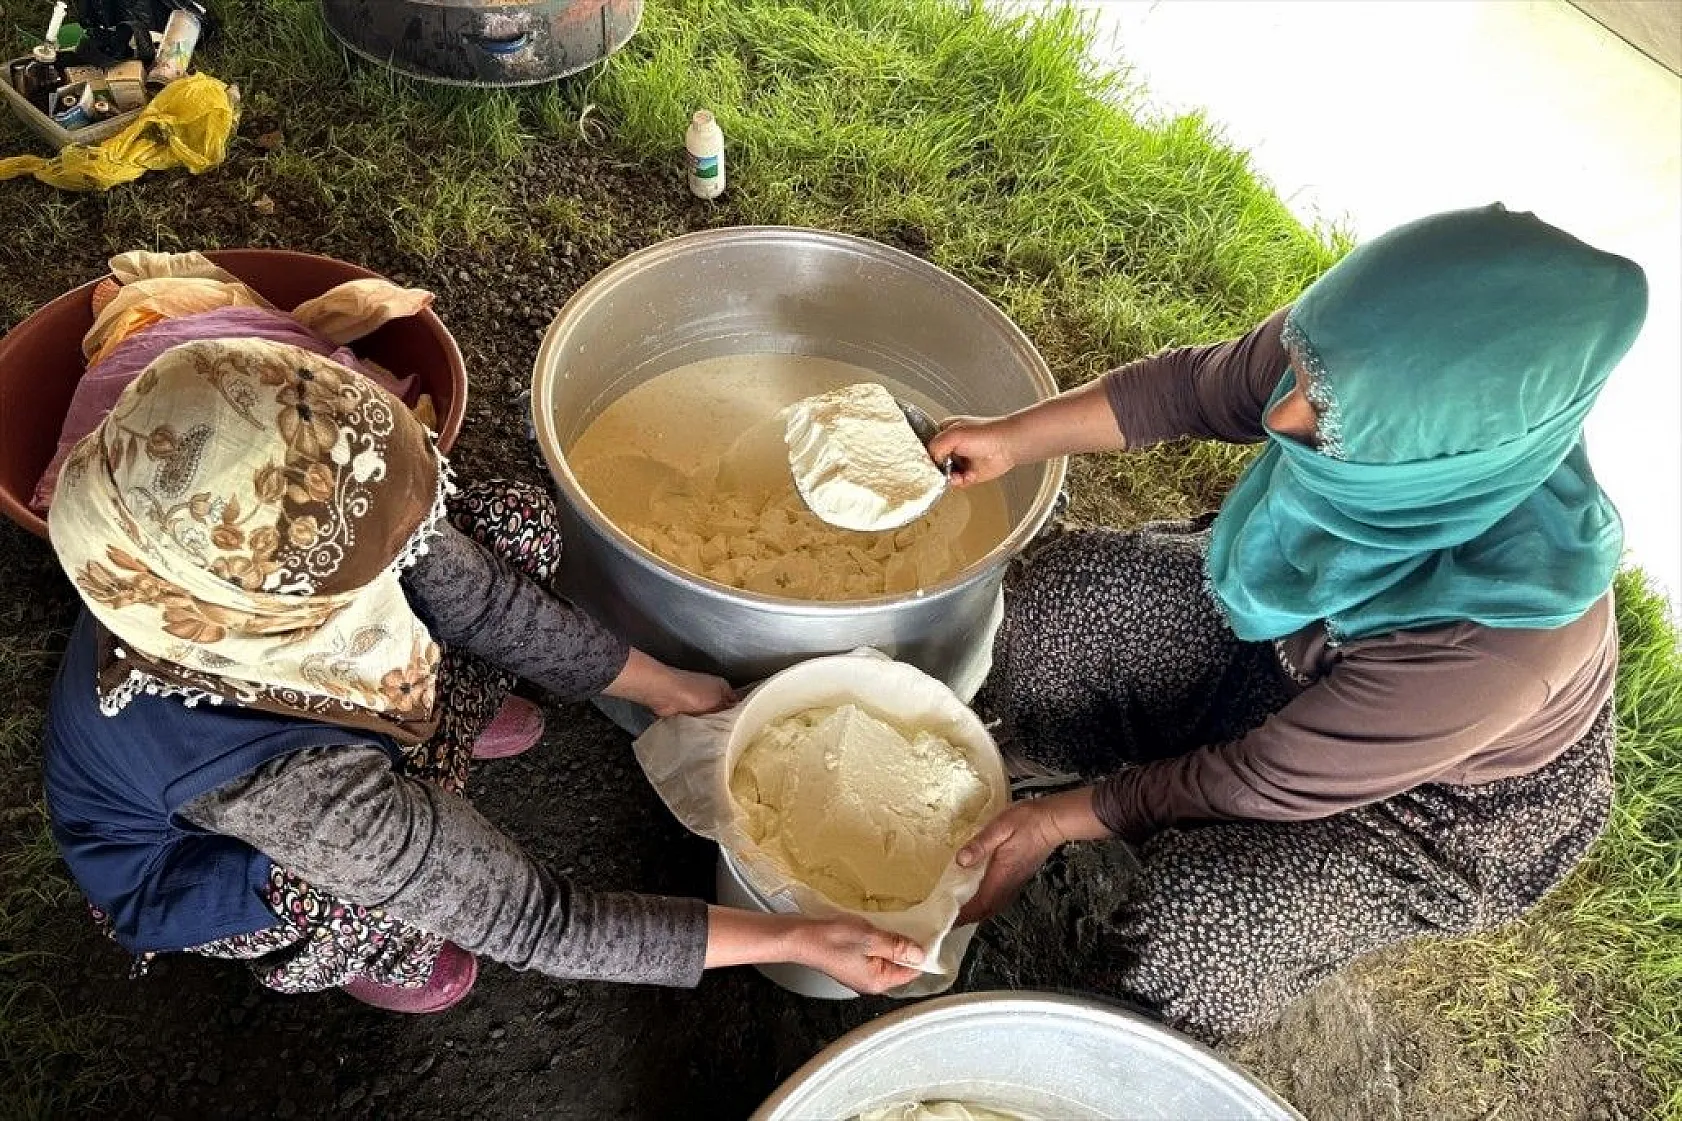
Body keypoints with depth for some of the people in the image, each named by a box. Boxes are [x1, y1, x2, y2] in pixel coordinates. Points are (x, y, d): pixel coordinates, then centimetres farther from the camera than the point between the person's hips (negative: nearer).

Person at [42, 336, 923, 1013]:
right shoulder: (287, 781, -46)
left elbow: (479, 594, -15)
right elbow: (534, 926, -35)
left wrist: (667, 690, -6)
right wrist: (792, 939, -29)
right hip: (186, 860, -4)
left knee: (518, 525, -11)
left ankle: (419, 720, 19)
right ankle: (336, 950, 3)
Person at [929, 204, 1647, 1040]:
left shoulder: (1501, 635, -42)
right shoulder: (1358, 367, -30)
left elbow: (1269, 782, -27)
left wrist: (1059, 823, -17)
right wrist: (1014, 439, -3)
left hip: (1453, 794, -5)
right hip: (1301, 644, 5)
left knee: (1190, 924, -26)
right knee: (1066, 596, -11)